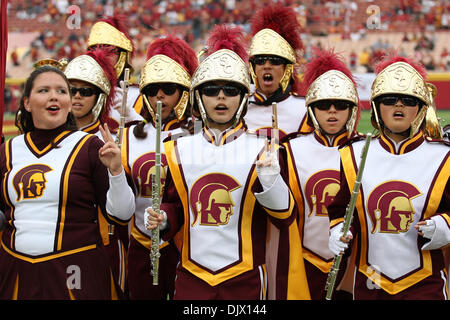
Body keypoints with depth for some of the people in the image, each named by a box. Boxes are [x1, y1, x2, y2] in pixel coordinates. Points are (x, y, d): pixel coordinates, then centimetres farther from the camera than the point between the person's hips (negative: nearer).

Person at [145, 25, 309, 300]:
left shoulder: (263, 150, -1)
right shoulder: (178, 150, 6)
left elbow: (285, 216, -5)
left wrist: (270, 181, -22)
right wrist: (163, 219, -3)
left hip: (244, 280, -2)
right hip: (191, 277, 2)